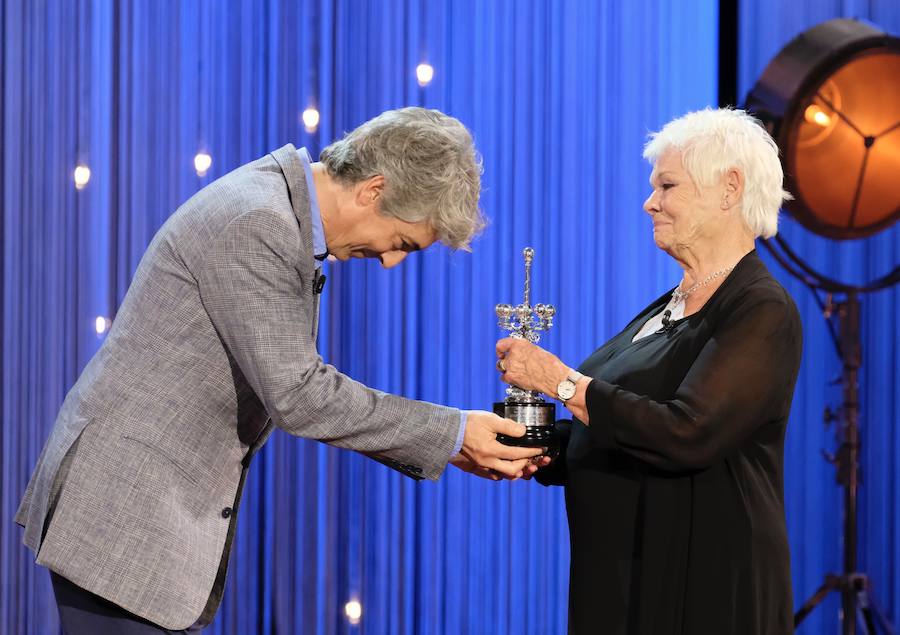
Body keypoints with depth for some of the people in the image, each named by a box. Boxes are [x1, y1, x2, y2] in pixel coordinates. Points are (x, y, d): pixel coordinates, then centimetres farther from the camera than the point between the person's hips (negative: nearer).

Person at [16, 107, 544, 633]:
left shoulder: (284, 213, 10)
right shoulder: (255, 223, -20)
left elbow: (298, 386, 13)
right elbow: (296, 396, -21)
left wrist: (442, 444, 6)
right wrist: (451, 432, -14)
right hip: (124, 508, -10)